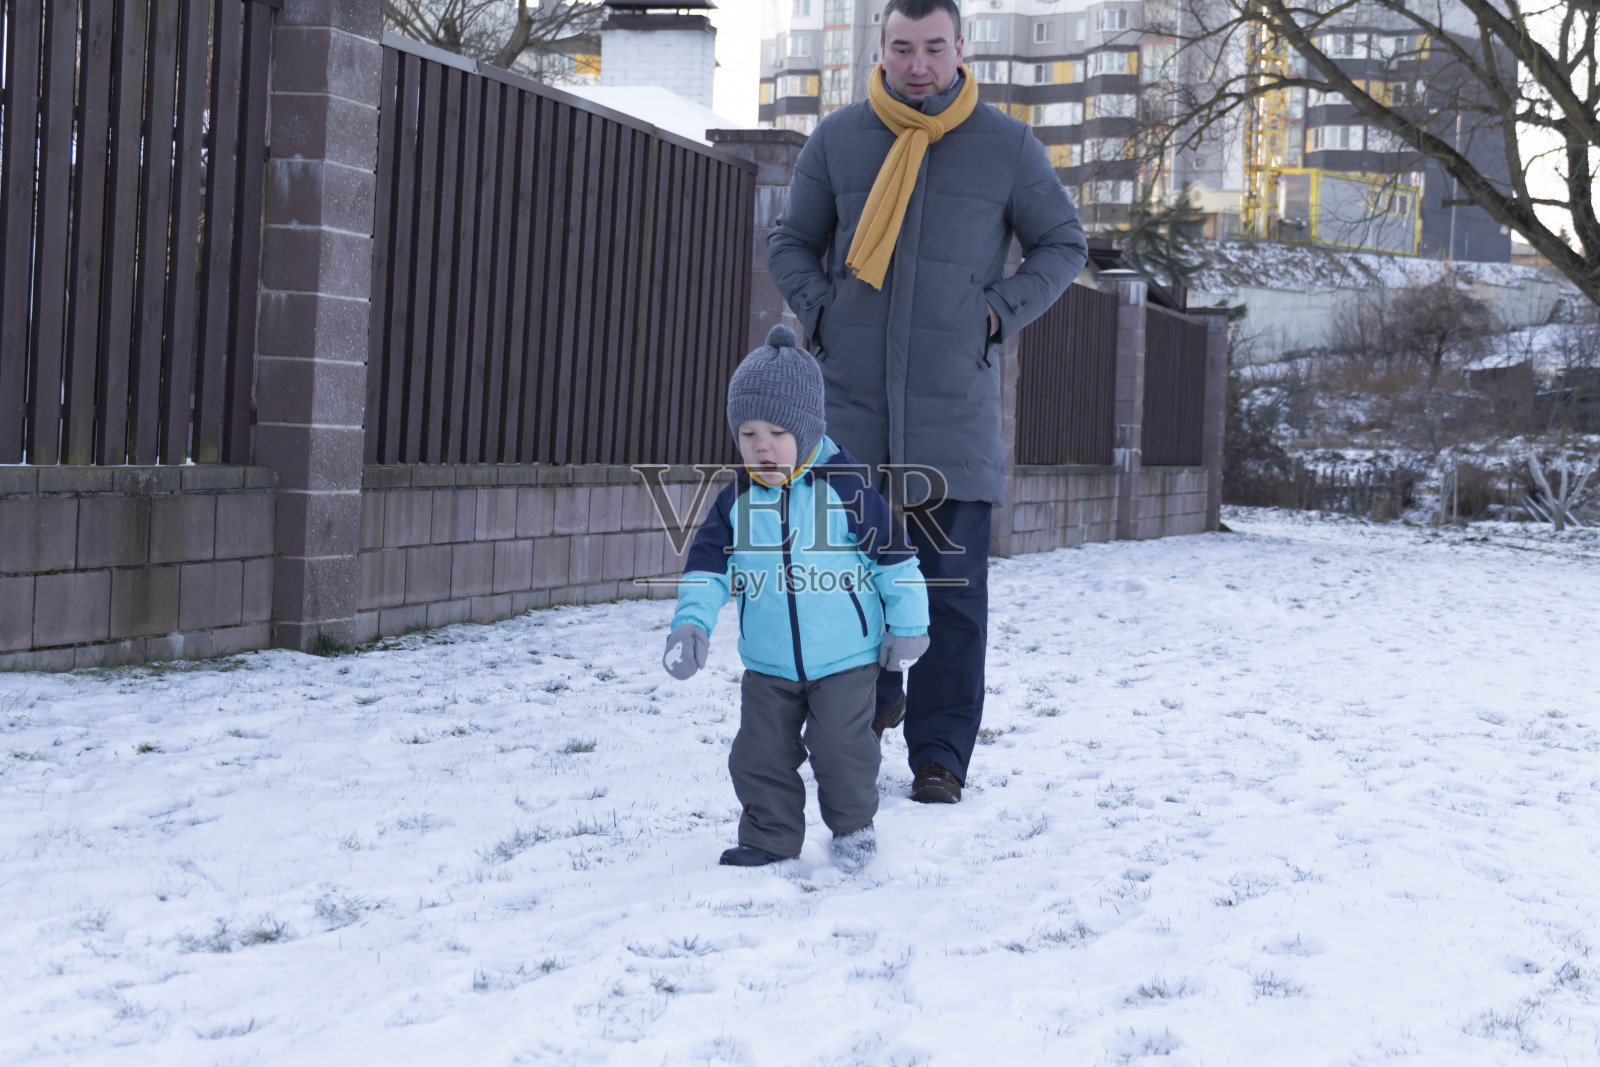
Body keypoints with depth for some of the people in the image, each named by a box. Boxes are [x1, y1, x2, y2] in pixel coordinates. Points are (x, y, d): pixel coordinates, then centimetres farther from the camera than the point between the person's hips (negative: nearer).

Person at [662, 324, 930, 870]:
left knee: (841, 749, -4)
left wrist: (907, 624, -2)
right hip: (769, 666, 4)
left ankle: (853, 824, 21)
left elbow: (893, 553, -5)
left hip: (845, 660, -4)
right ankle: (770, 835, 23)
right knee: (760, 756, 5)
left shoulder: (845, 487, -12)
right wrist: (691, 622, -16)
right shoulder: (735, 502, -1)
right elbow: (707, 564, 0)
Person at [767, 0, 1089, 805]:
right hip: (850, 399, 2)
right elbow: (790, 241, 17)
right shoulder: (837, 139, 5)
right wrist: (817, 308, 0)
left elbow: (1063, 243, 12)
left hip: (955, 407, -1)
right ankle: (869, 702, 31)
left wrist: (1002, 310, -1)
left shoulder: (1006, 146, 2)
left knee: (953, 593, -3)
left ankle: (939, 757, 3)